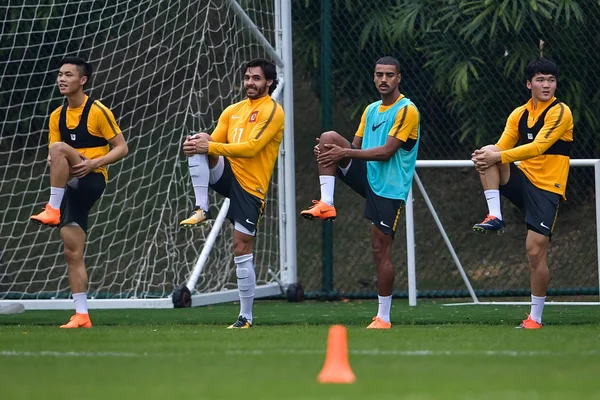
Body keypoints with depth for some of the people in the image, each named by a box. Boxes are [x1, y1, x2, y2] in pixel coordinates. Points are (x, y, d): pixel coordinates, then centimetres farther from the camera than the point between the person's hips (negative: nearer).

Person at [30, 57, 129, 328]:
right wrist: (53, 164, -11)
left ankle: (53, 210, -25)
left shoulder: (98, 111, -7)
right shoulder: (57, 116, 12)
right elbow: (53, 157, 14)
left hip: (93, 181, -6)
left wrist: (93, 163, -20)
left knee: (59, 147, -31)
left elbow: (122, 148, -6)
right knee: (72, 252, 0)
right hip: (72, 186, 6)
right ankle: (81, 315, 1)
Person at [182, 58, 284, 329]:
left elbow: (251, 147, -18)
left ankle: (246, 317, 5)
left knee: (242, 250, -5)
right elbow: (213, 143, 11)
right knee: (196, 142, -20)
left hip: (251, 187, -6)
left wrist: (210, 146, -24)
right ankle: (201, 210, -19)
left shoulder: (272, 111, -7)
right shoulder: (233, 111, 15)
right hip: (227, 173, 6)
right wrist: (203, 142, -15)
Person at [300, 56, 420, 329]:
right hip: (367, 175, 6)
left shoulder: (406, 111, -11)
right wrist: (331, 152, -9)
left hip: (389, 187, -6)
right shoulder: (371, 110, 14)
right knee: (329, 137, -13)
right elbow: (355, 145, 14)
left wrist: (344, 153, -23)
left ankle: (383, 317, 4)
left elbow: (386, 152, -18)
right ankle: (326, 204, -19)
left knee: (380, 250, -6)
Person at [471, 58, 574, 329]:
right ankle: (495, 216, -21)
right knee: (487, 157, -19)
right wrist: (487, 154, -19)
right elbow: (502, 147, 5)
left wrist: (498, 156, -28)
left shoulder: (560, 112, -10)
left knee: (536, 252, -11)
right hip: (522, 179, 5)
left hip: (547, 188, -5)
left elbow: (538, 147, -21)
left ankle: (536, 317, 2)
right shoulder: (519, 114, 9)